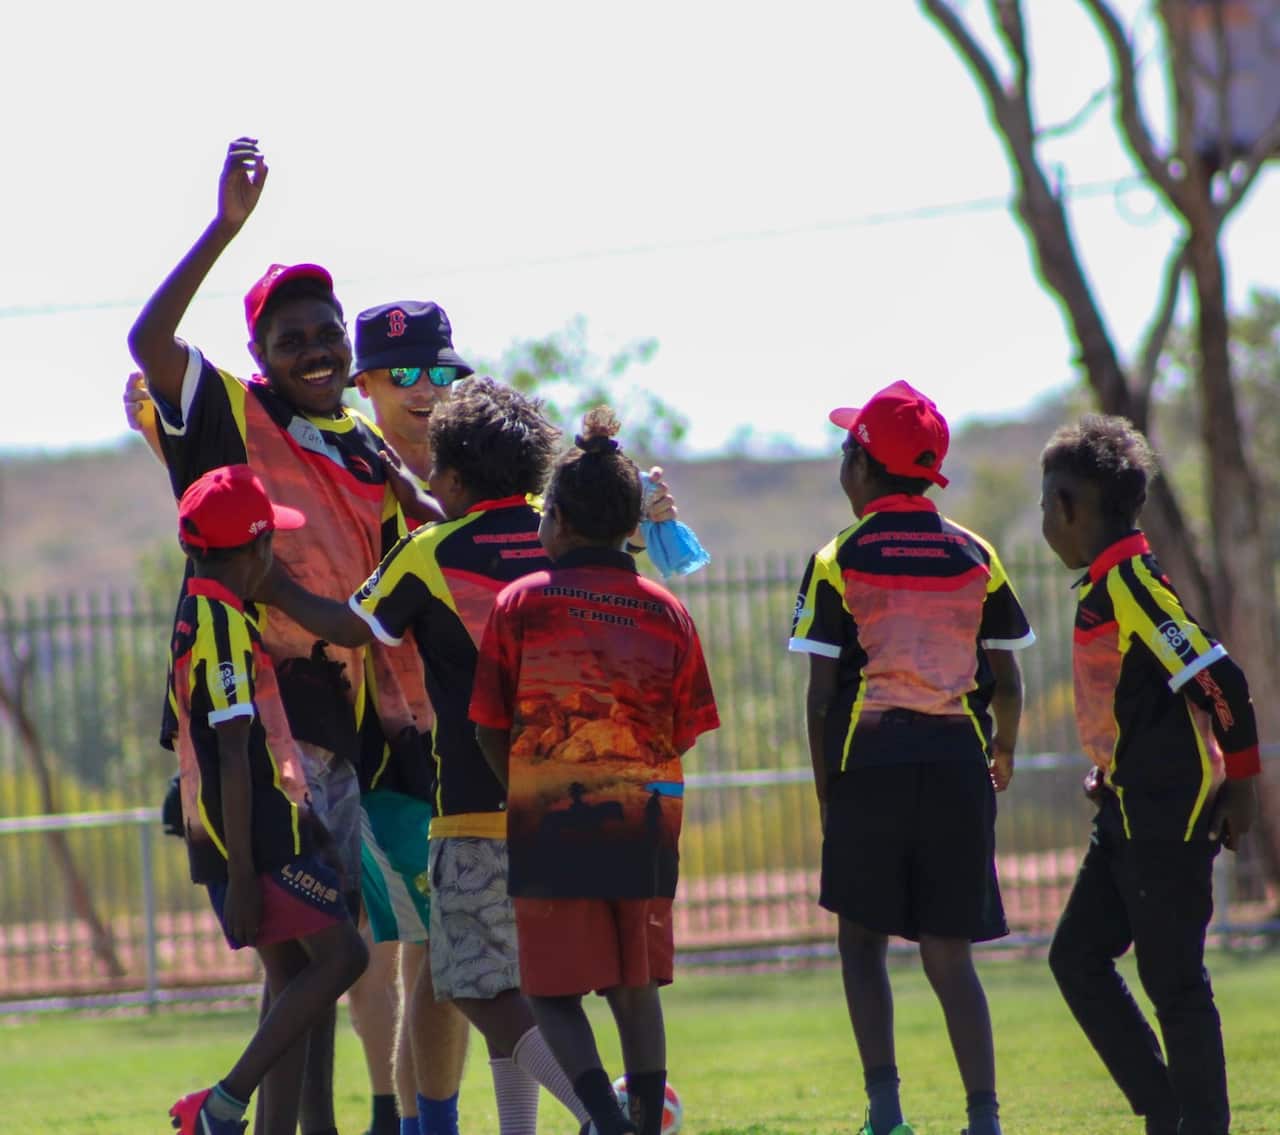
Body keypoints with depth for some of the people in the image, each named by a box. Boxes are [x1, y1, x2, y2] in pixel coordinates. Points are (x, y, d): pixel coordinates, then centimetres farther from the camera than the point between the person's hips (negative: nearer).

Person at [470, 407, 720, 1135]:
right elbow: (683, 734, 4)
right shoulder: (666, 612, 3)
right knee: (636, 988, 14)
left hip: (550, 830, -3)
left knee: (553, 992, 2)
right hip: (645, 830, 3)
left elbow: (488, 731, 0)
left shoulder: (520, 605, -4)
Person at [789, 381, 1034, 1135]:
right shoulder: (975, 557, 6)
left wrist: (826, 790, 6)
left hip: (868, 762, -2)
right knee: (949, 953, 6)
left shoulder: (839, 562, -2)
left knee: (863, 937, 12)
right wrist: (1003, 755, 27)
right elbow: (1007, 683, 9)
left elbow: (822, 693, -4)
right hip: (957, 762, 2)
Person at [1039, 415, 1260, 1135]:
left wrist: (1240, 782, -13)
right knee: (1077, 956, 10)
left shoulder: (1133, 584, -17)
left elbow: (1221, 680, -20)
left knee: (1173, 980, -5)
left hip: (1170, 815, -10)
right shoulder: (1106, 586, 13)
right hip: (1133, 811, 10)